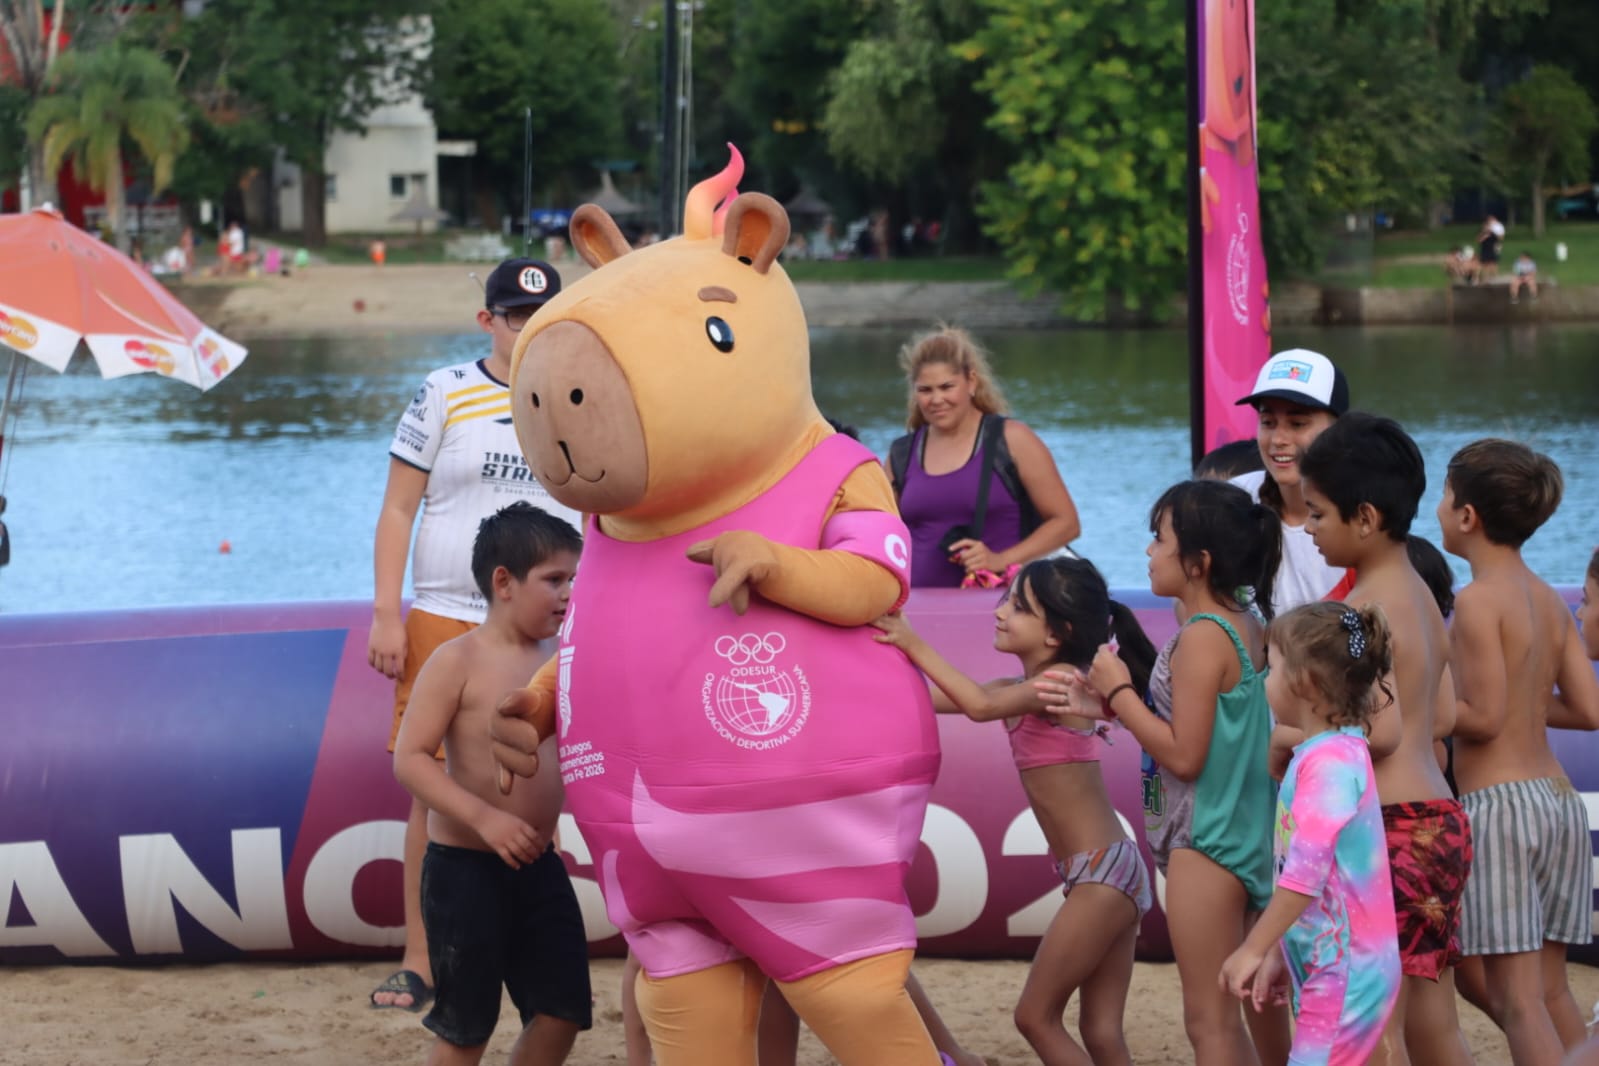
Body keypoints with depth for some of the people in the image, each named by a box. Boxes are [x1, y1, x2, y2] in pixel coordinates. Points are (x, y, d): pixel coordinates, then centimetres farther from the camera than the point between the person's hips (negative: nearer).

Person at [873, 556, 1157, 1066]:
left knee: (1035, 1015, -4)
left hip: (1103, 871, -9)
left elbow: (981, 706, -26)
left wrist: (916, 647, -23)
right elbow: (935, 699, 12)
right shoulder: (1021, 689, 14)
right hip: (1105, 873, 9)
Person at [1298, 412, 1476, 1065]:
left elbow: (1382, 731, -21)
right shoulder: (1420, 596, 14)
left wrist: (1287, 738, -10)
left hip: (1392, 831, -10)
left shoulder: (1363, 608, -14)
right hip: (1439, 820, 10)